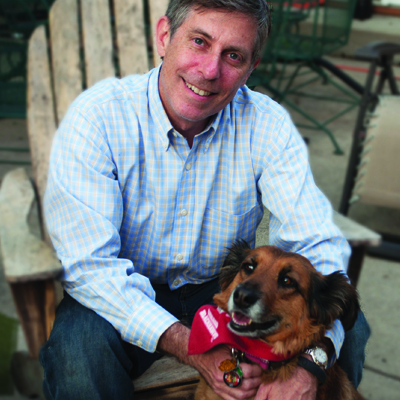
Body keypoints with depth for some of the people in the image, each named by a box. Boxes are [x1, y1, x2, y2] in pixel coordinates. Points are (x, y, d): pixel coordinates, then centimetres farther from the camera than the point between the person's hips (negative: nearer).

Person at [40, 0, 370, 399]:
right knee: (78, 350, -33)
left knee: (349, 329, -15)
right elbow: (89, 263, -24)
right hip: (127, 297, -1)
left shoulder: (267, 124, -13)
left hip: (229, 287, 3)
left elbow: (317, 243, -17)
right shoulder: (95, 117, -20)